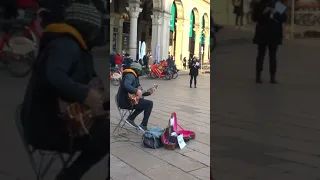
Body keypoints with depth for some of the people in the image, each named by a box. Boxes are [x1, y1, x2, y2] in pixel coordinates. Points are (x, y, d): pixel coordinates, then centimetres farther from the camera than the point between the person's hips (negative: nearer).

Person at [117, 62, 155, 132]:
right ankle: (143, 125, -4)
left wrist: (148, 93, 11)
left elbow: (138, 93, 19)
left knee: (144, 102, 29)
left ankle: (130, 118, 20)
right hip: (126, 101, -10)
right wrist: (137, 91, -37)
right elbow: (126, 85, -35)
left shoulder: (134, 77, 18)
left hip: (123, 100, 10)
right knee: (150, 103, -9)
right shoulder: (130, 76, -13)